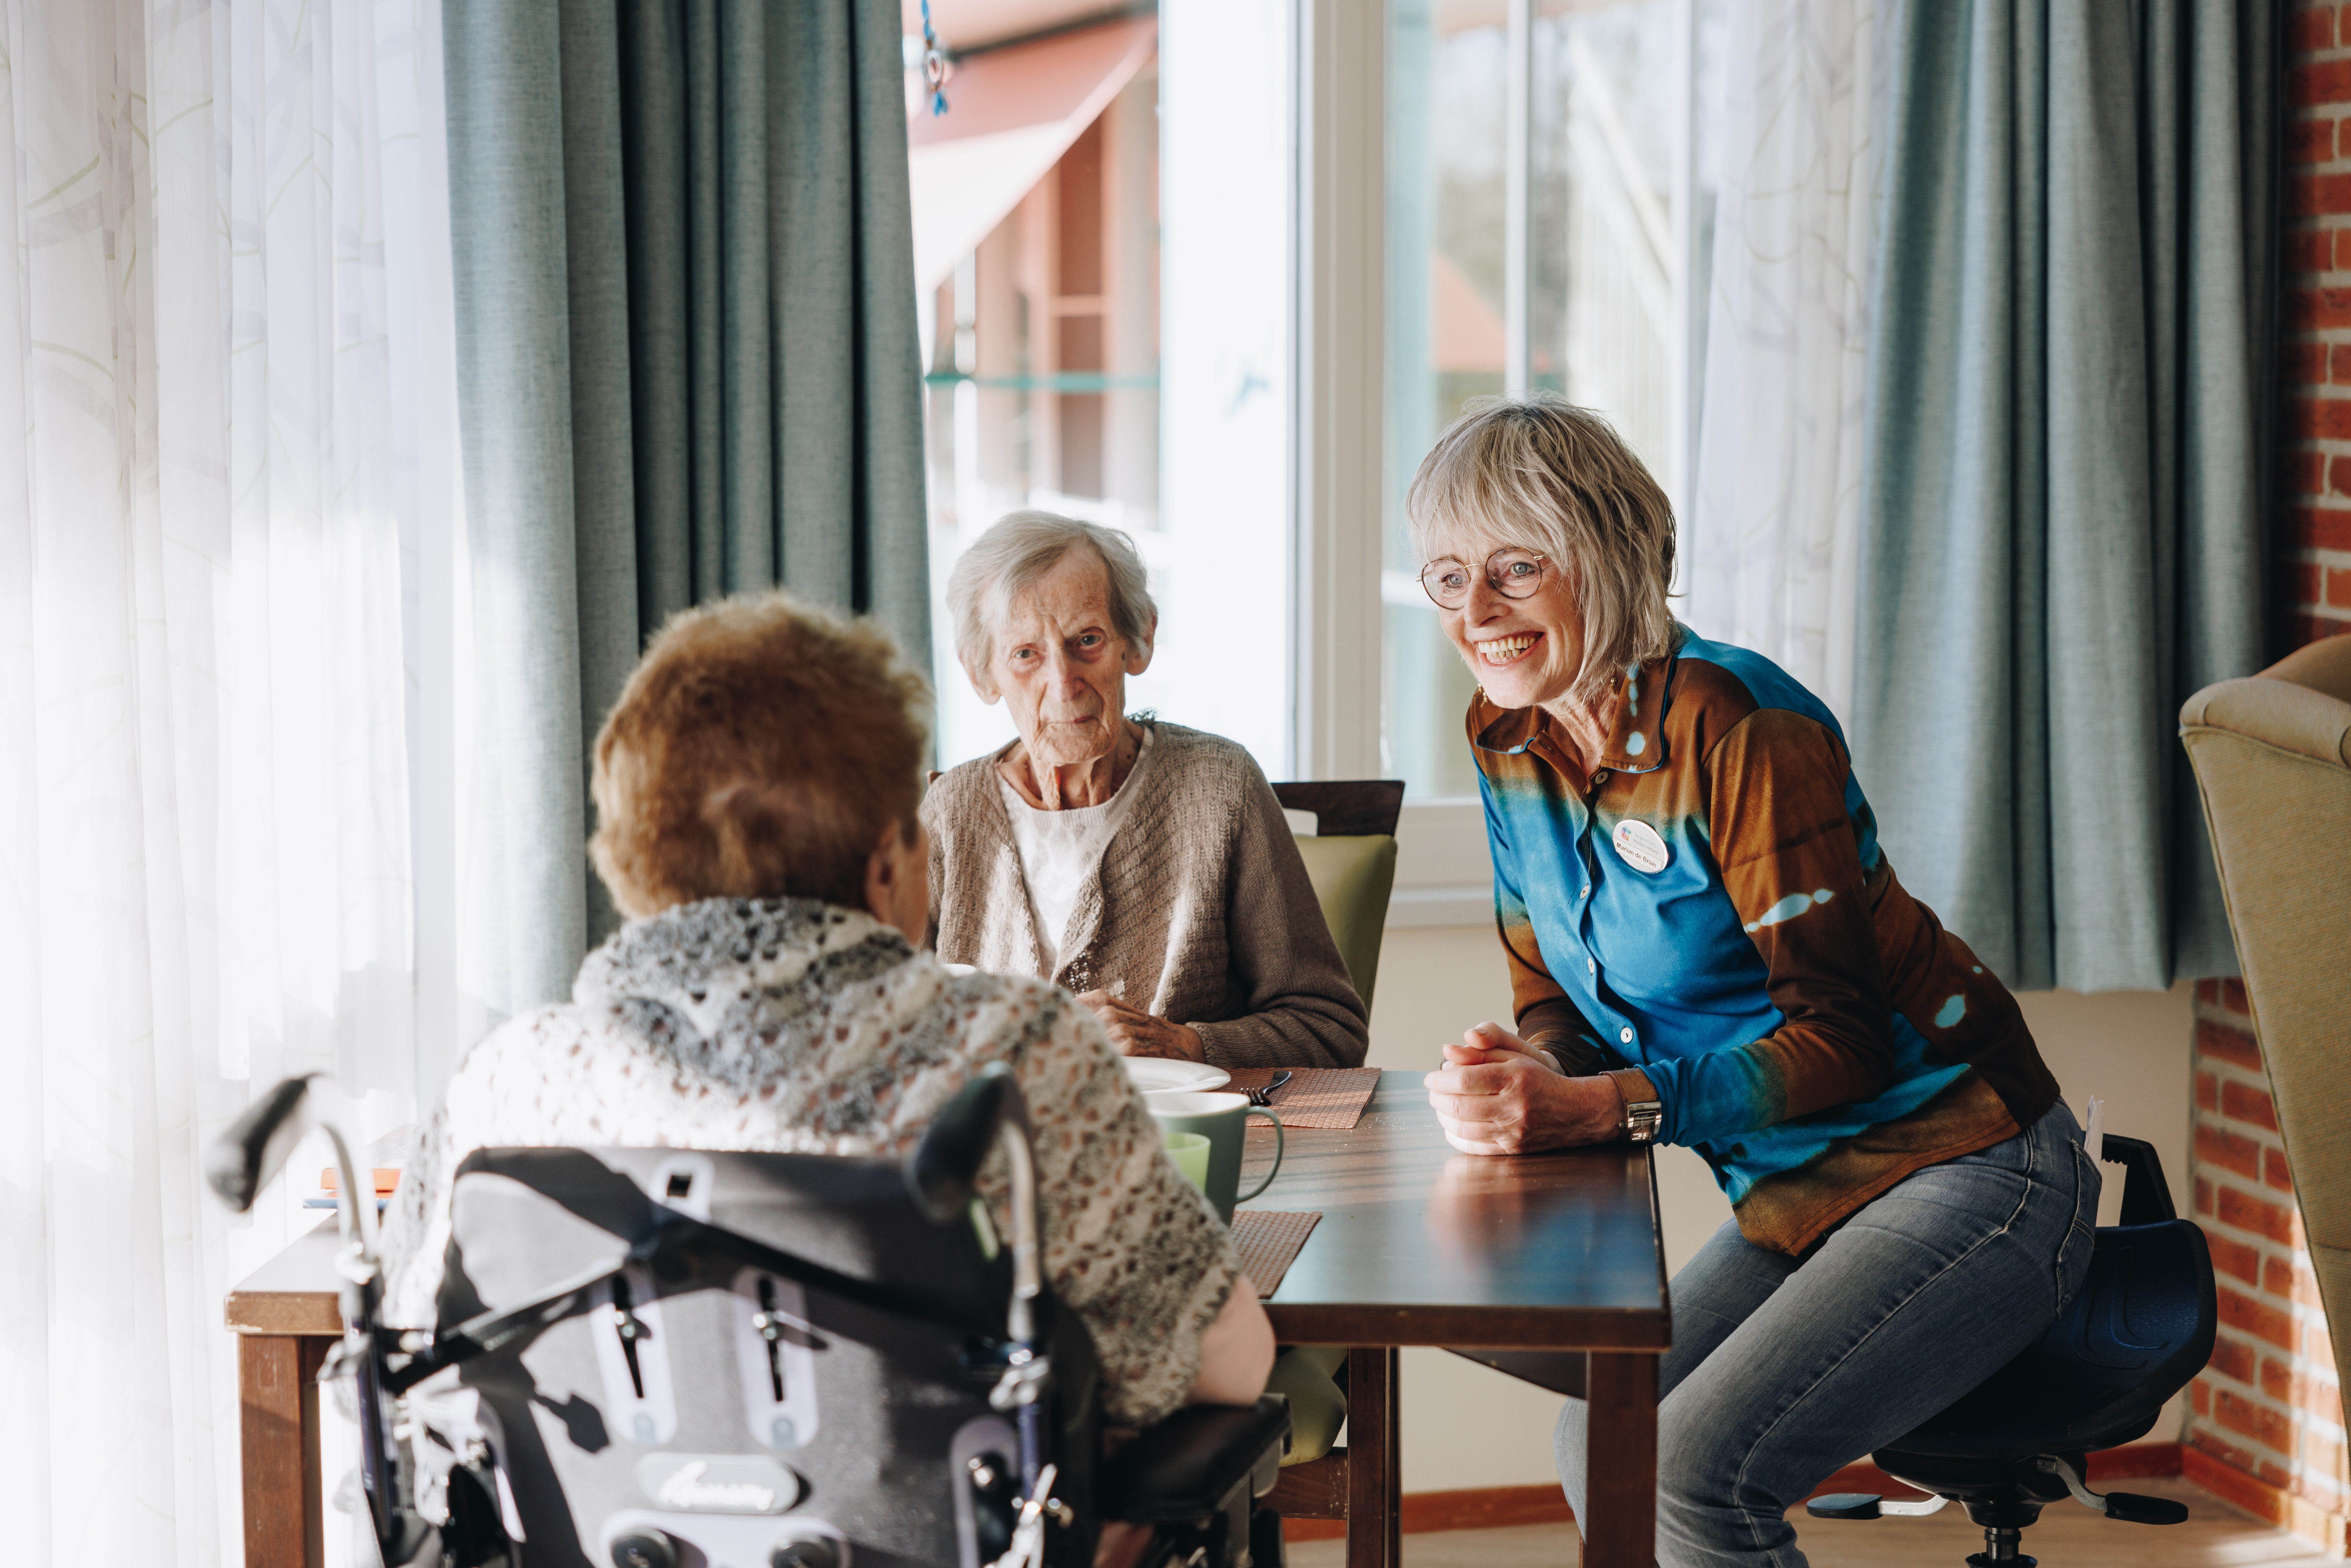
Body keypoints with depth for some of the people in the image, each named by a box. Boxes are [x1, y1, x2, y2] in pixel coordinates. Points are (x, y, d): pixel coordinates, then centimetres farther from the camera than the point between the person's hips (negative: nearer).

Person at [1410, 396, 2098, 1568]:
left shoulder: (1738, 730, -22)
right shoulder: (1510, 739, 2)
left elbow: (1840, 1035, -24)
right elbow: (1558, 1007, 9)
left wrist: (1598, 1108, -32)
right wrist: (1521, 1080, -15)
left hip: (1960, 1174, -8)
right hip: (1790, 1199, 8)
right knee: (1598, 1448, 1)